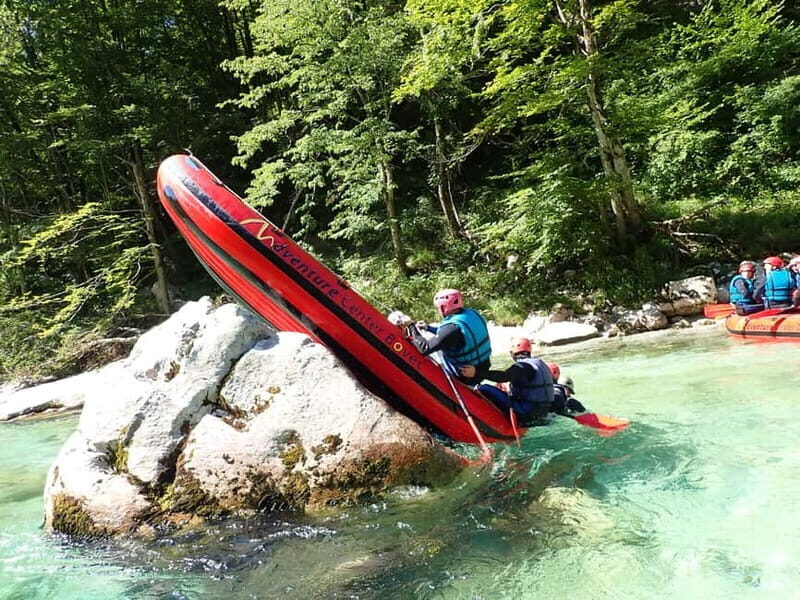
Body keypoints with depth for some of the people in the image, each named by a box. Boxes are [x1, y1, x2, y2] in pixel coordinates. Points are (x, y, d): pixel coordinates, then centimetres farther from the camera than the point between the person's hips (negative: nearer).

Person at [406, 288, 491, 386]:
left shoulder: (452, 327, -27)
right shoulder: (472, 313, -3)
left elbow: (425, 348, -24)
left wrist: (412, 330, -11)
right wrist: (428, 328, 14)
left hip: (465, 377, -7)